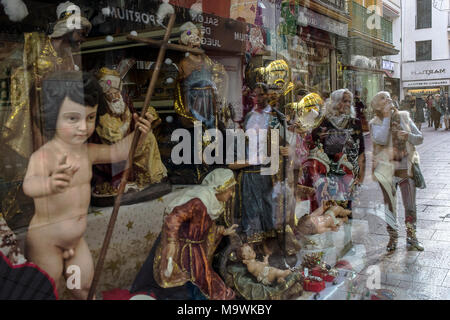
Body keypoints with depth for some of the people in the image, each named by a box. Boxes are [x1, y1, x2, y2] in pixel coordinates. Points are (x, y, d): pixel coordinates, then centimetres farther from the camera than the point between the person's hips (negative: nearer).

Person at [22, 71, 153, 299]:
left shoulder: (88, 151, -3)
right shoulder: (43, 155, -27)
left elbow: (118, 152, 9)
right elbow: (29, 185, -43)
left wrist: (138, 133, -9)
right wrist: (50, 184, -66)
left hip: (76, 239, 7)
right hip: (44, 240, -6)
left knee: (86, 288, 18)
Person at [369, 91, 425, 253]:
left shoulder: (404, 117, 5)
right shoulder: (375, 123, -3)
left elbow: (420, 138, 9)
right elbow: (381, 139, -24)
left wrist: (409, 136, -13)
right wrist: (387, 117, -21)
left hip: (407, 167, 2)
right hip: (387, 169, -2)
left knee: (410, 205, 5)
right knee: (390, 206, 6)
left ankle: (411, 237, 22)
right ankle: (393, 238, 21)